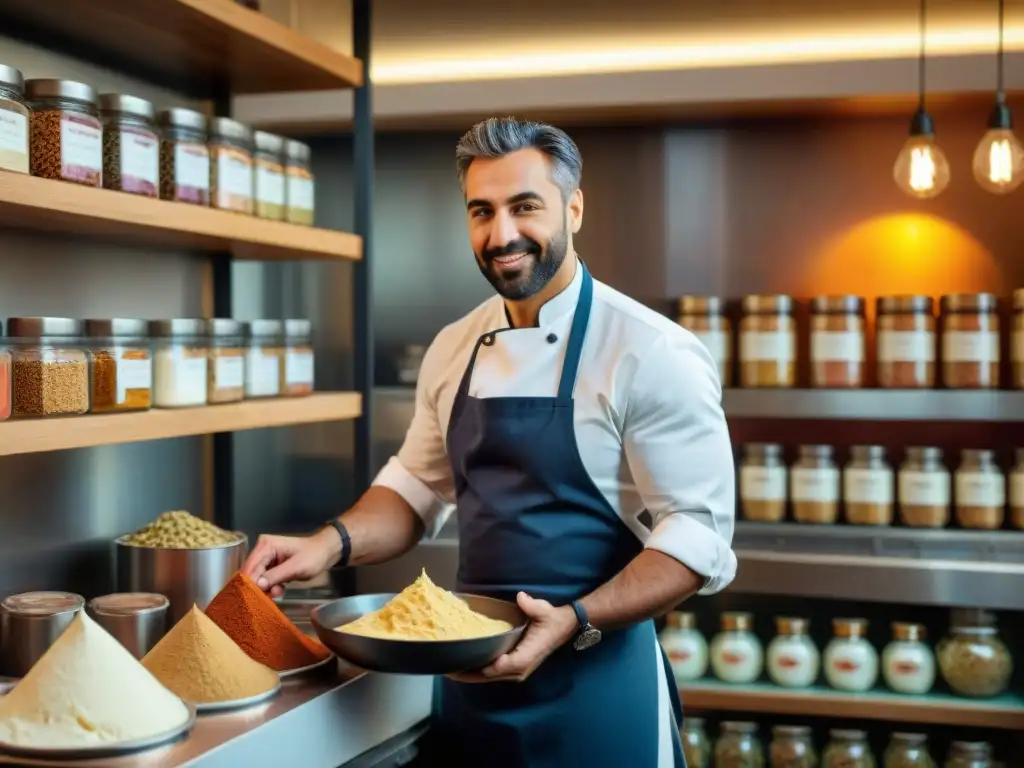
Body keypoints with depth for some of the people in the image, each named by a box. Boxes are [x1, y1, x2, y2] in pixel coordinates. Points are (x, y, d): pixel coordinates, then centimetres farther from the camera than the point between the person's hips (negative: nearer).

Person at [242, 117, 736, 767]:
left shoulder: (652, 353, -14)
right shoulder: (454, 349, 5)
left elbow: (697, 534, -15)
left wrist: (574, 623, -25)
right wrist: (334, 542, -1)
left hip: (595, 678, -5)